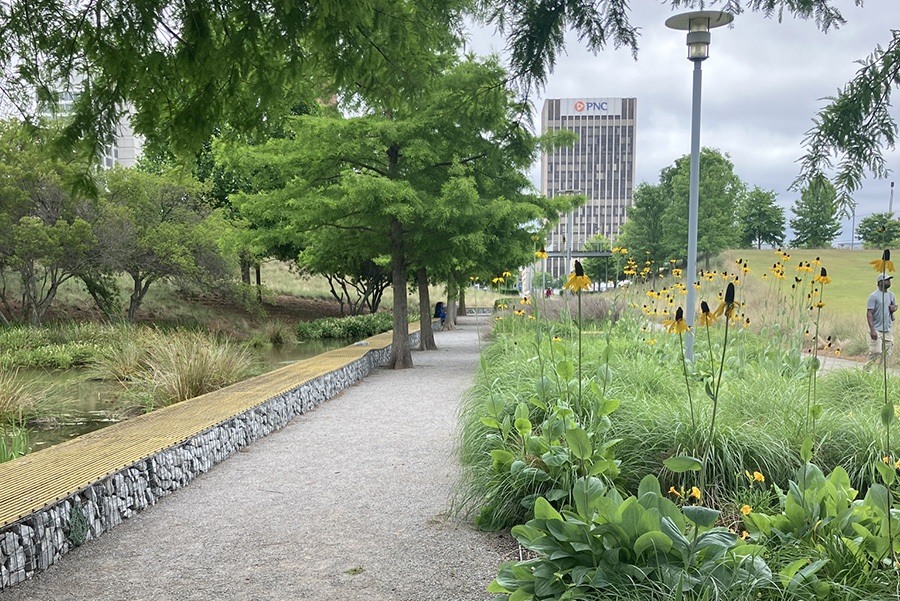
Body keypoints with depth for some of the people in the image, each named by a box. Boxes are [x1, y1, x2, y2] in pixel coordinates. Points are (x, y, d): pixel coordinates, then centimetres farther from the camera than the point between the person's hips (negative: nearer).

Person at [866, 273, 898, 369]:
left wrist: (894, 308, -1)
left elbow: (895, 305, 27)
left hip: (888, 330, 6)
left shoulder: (891, 295, 10)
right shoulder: (874, 296, -9)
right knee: (875, 353, -11)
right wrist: (872, 330, -21)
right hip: (877, 330, -6)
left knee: (887, 354, 5)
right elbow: (869, 313, -13)